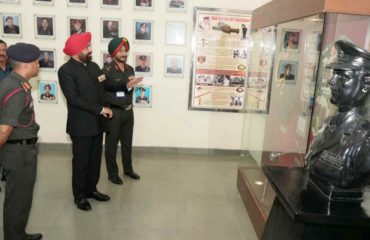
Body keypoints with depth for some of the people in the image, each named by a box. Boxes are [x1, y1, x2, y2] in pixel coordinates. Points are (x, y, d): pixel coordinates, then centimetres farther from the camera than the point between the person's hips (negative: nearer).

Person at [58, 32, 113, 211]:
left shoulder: (93, 66, 10)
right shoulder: (66, 70, -12)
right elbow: (74, 98, -19)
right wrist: (100, 109, -20)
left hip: (97, 123, 7)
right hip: (81, 125, -6)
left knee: (95, 160, 15)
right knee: (81, 161, 7)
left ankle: (91, 189, 33)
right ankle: (79, 196, 23)